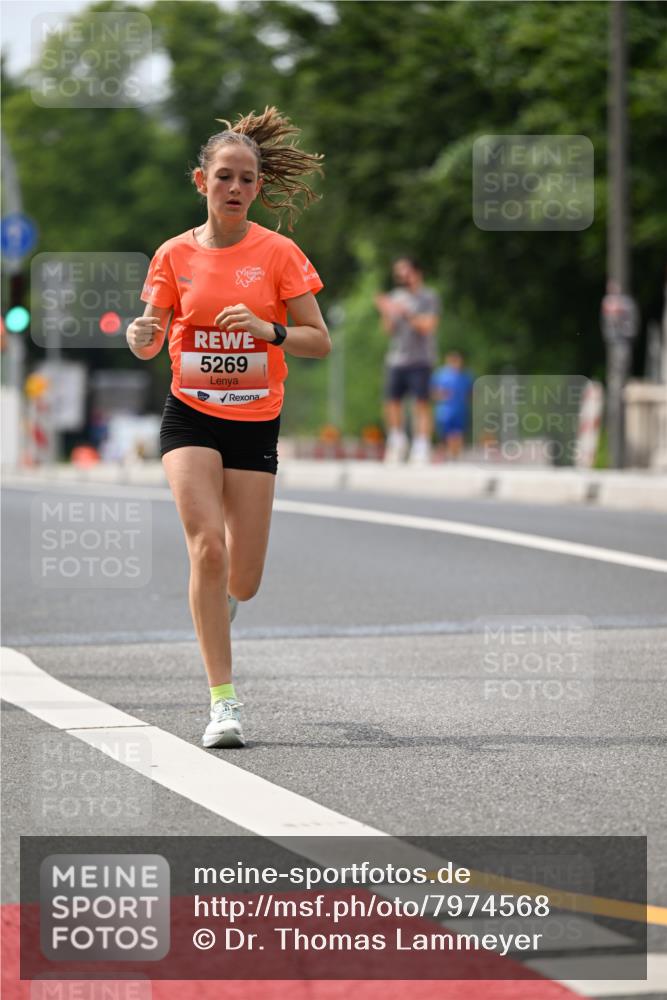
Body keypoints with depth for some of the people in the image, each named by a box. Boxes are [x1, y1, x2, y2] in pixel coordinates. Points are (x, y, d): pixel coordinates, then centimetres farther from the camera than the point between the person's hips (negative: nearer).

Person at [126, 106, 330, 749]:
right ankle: (223, 700, -16)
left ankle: (213, 609, 41)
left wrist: (268, 329, -22)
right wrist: (141, 337, -16)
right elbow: (150, 342, 8)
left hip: (255, 423, 1)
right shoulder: (176, 255, 1)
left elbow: (320, 341, -3)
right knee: (207, 548, -21)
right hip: (191, 418, 0)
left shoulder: (278, 253, -2)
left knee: (242, 581, 1)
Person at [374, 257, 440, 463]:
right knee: (392, 400, 5)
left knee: (422, 403, -9)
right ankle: (397, 441, 23)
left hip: (420, 359, -5)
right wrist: (385, 313, -4)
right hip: (396, 358, 5)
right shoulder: (396, 296, 15)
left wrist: (406, 313, -19)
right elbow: (389, 330, 14)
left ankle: (422, 447, -10)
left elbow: (428, 326, -12)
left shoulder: (429, 297, -1)